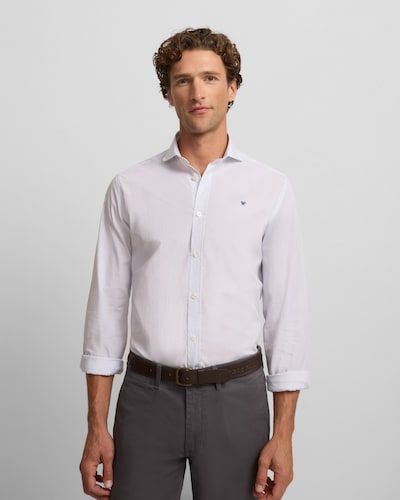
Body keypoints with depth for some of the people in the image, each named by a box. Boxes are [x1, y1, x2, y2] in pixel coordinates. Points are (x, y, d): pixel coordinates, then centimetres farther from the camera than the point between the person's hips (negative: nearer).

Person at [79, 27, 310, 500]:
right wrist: (96, 425, -1)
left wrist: (283, 434, -3)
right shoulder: (129, 188, 2)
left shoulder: (271, 188, 0)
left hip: (236, 396, 0)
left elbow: (287, 309, 0)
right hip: (147, 395, 1)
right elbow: (107, 302, 3)